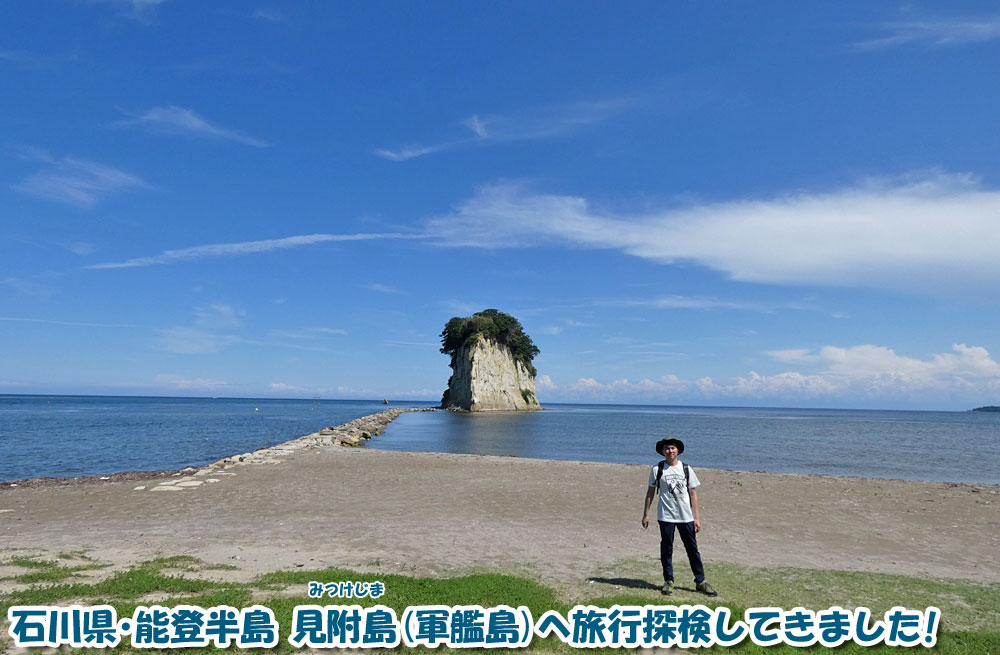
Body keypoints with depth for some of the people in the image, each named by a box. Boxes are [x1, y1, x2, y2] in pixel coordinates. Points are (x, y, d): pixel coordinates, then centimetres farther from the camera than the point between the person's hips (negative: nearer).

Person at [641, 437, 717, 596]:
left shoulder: (686, 469, 4)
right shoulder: (657, 469, 0)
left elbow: (693, 493, 7)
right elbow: (651, 491, 6)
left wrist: (696, 517, 3)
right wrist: (646, 514, 4)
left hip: (686, 516, 1)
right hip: (666, 516, -1)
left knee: (693, 549, 6)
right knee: (666, 549, 5)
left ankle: (700, 581, 18)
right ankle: (668, 581, 18)